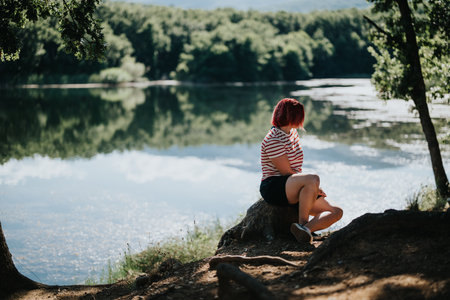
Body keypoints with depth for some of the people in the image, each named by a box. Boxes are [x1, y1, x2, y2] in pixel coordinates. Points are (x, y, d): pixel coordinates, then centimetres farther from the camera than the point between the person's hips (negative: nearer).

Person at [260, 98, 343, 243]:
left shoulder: (293, 133, 16)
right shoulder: (273, 140, -13)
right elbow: (286, 172, -17)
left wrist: (313, 188, 6)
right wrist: (314, 186, -12)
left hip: (292, 192, 9)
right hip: (274, 187, -9)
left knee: (336, 212, -5)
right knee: (313, 179, -38)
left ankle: (306, 229, -28)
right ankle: (303, 223, -27)